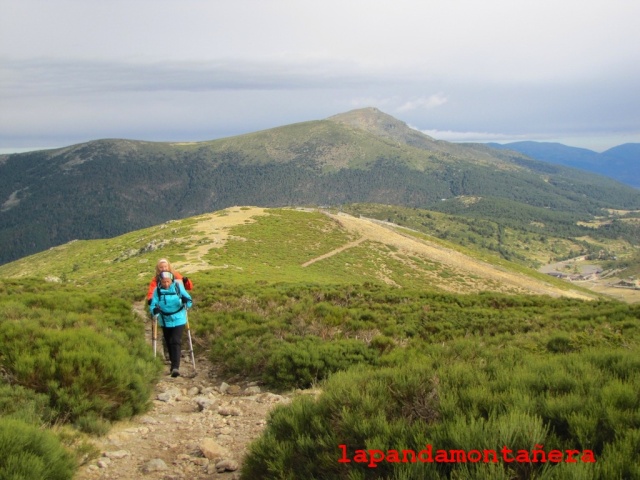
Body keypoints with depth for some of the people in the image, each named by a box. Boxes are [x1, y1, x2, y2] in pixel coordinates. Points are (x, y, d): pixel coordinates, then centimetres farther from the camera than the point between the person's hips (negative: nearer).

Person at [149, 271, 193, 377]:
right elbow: (152, 305, -10)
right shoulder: (157, 290, -9)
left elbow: (189, 302, -6)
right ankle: (173, 364, 31)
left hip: (178, 320, -2)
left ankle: (175, 367, -17)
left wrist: (186, 301, -30)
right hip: (165, 321, 2)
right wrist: (154, 310, -33)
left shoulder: (178, 287, -10)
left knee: (176, 342, -13)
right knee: (169, 343, 13)